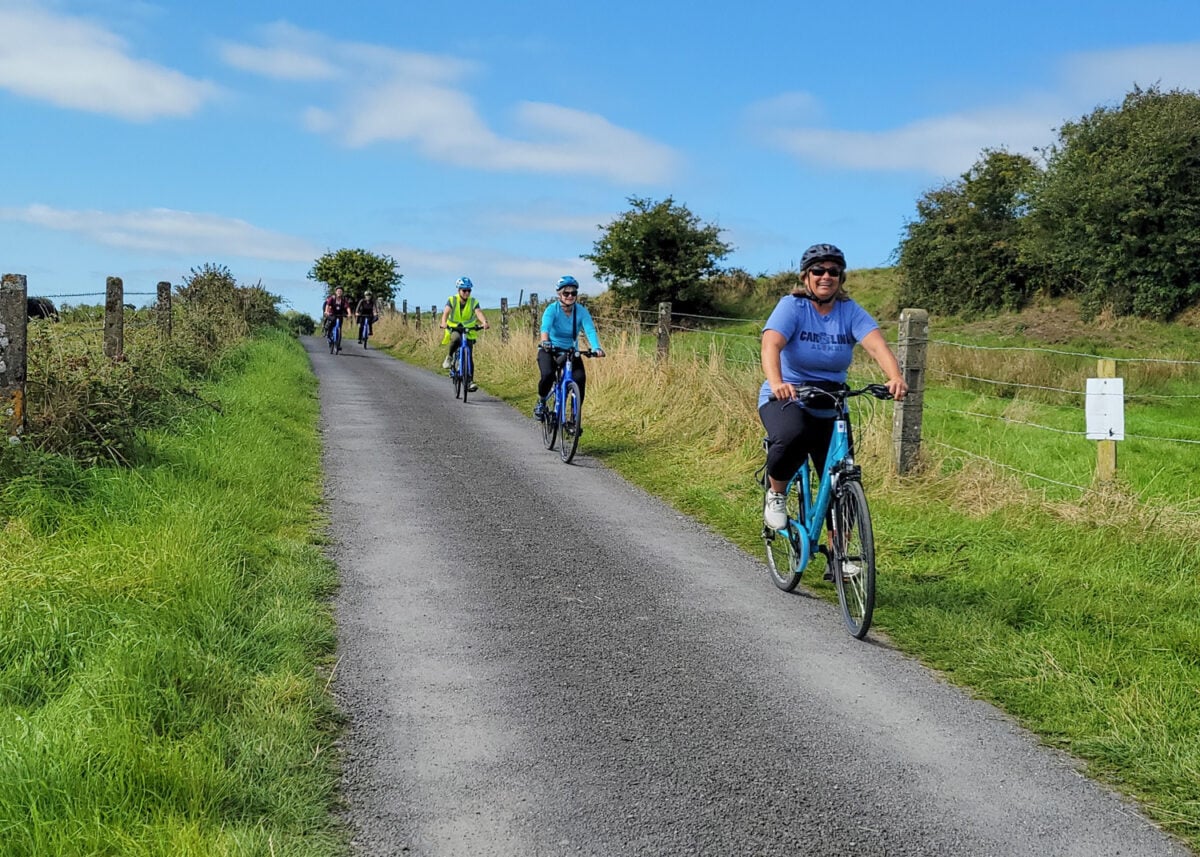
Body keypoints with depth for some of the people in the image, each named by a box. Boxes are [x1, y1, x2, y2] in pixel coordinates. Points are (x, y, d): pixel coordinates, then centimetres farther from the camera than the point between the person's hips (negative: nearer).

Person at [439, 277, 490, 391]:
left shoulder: (473, 302, -7)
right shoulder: (451, 300, -9)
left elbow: (479, 312, -24)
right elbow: (446, 312, -25)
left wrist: (484, 321, -45)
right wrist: (443, 323, -46)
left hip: (468, 331, 2)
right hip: (453, 329, -2)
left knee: (469, 357, -6)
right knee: (456, 338, -38)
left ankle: (470, 381, 1)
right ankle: (449, 357, -13)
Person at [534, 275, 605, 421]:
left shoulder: (581, 311, -11)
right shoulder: (552, 309, -16)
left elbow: (590, 330, -24)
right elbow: (545, 327, -34)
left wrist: (596, 347, -44)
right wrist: (544, 342, -56)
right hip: (550, 351, -2)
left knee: (580, 378, -22)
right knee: (547, 375, -30)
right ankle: (541, 402, 0)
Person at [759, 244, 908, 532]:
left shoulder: (850, 311, -3)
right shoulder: (792, 306, -11)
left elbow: (876, 345, -19)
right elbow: (771, 344, -28)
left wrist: (895, 378, -40)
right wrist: (776, 383, -49)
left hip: (830, 408, 4)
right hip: (786, 399, -4)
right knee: (792, 438, -37)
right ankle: (776, 494, -7)